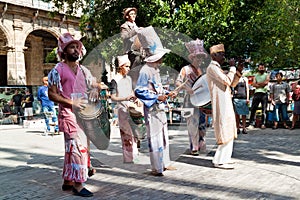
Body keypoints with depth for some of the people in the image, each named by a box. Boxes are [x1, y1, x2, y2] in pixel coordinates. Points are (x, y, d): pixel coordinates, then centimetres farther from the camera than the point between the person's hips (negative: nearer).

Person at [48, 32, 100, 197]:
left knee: (72, 148, 12)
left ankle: (67, 181, 23)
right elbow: (51, 94, -8)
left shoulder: (83, 70, 14)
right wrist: (71, 102, -18)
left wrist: (95, 90, -2)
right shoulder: (58, 70, -5)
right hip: (69, 114, -7)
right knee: (79, 147, -12)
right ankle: (78, 185, -5)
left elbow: (95, 84, 22)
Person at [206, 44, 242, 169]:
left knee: (228, 134, 13)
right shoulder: (212, 68, -10)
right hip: (221, 106, -10)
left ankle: (223, 158, 20)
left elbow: (232, 84, 19)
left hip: (226, 104, 10)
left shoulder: (218, 69, 20)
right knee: (225, 134, -8)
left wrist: (238, 73, 6)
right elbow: (227, 81, -20)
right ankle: (219, 161, -1)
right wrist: (232, 67, -8)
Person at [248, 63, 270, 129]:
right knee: (253, 109, -6)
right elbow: (254, 84, 3)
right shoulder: (256, 76, 17)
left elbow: (266, 82, -8)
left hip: (264, 93, -2)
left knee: (264, 109, -1)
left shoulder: (266, 75, 11)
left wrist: (258, 83, -1)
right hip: (257, 93, 2)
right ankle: (251, 124, -6)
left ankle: (263, 124, 3)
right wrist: (262, 84, -8)